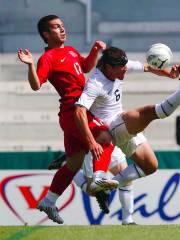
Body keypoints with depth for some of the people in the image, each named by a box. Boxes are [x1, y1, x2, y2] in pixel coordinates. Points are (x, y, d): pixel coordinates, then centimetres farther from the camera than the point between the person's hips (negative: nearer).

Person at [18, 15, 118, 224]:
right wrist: (31, 66, -37)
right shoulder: (48, 58, -9)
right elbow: (36, 85, -20)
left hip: (80, 110, 9)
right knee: (104, 136, -27)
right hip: (72, 111, -9)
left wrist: (95, 50, 18)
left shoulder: (70, 51, 18)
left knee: (74, 162, 14)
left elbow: (87, 67, 34)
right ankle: (99, 177, -38)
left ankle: (48, 202, 22)